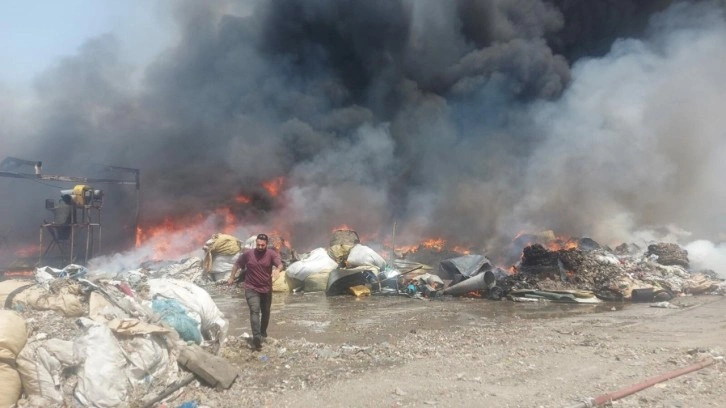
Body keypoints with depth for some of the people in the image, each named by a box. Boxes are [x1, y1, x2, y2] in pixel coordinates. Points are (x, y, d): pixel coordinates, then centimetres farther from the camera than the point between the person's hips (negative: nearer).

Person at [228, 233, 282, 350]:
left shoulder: (271, 253, -10)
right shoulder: (248, 254, -6)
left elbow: (279, 263, -27)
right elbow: (237, 264, 10)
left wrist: (277, 269, -49)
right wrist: (232, 277, 13)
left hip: (266, 289, 2)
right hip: (251, 289, -1)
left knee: (265, 312, 17)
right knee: (254, 311, -19)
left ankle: (263, 332, 41)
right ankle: (256, 337, -28)